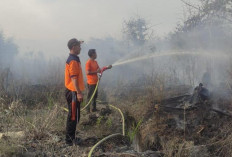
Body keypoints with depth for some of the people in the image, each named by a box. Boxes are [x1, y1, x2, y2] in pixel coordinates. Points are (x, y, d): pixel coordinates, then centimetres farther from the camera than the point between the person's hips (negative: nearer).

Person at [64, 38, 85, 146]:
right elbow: (74, 78, -23)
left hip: (72, 92, 10)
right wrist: (79, 93, -25)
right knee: (73, 117, -2)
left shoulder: (73, 59, 14)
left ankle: (71, 138, 24)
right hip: (73, 92, -10)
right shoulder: (73, 61, -18)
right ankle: (70, 139, 6)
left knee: (73, 116, 16)